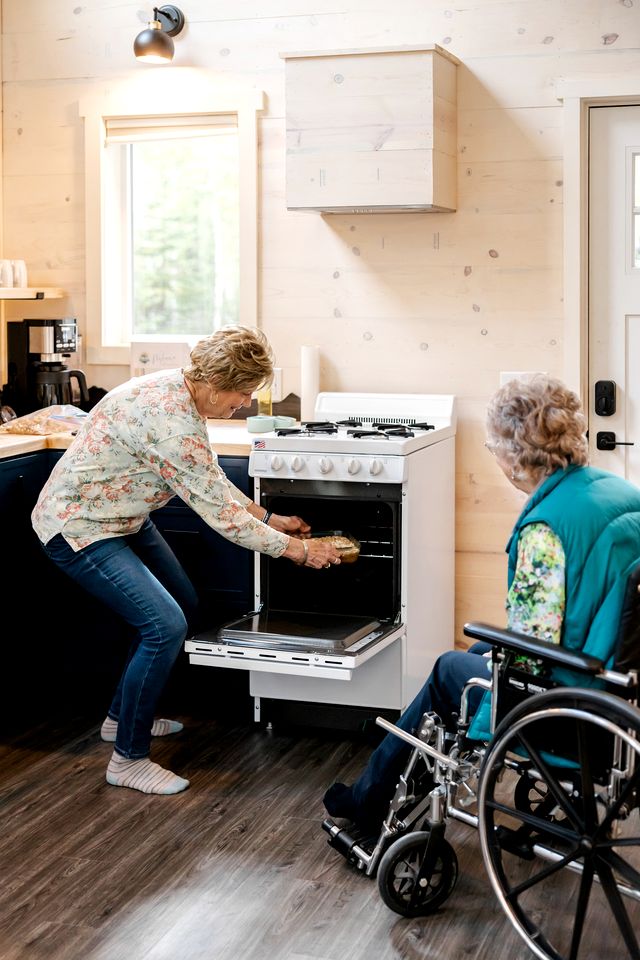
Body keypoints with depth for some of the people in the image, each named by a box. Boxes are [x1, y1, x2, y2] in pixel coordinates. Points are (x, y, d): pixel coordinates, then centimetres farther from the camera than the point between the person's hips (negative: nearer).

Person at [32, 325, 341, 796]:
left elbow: (215, 483, 12)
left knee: (182, 605, 17)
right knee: (166, 626, -18)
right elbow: (218, 512, -25)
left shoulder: (181, 394, -2)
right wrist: (296, 549, -16)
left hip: (124, 518, 10)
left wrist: (271, 518, 11)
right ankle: (129, 758, -3)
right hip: (79, 526, -10)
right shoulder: (168, 419, -32)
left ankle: (122, 717, 33)